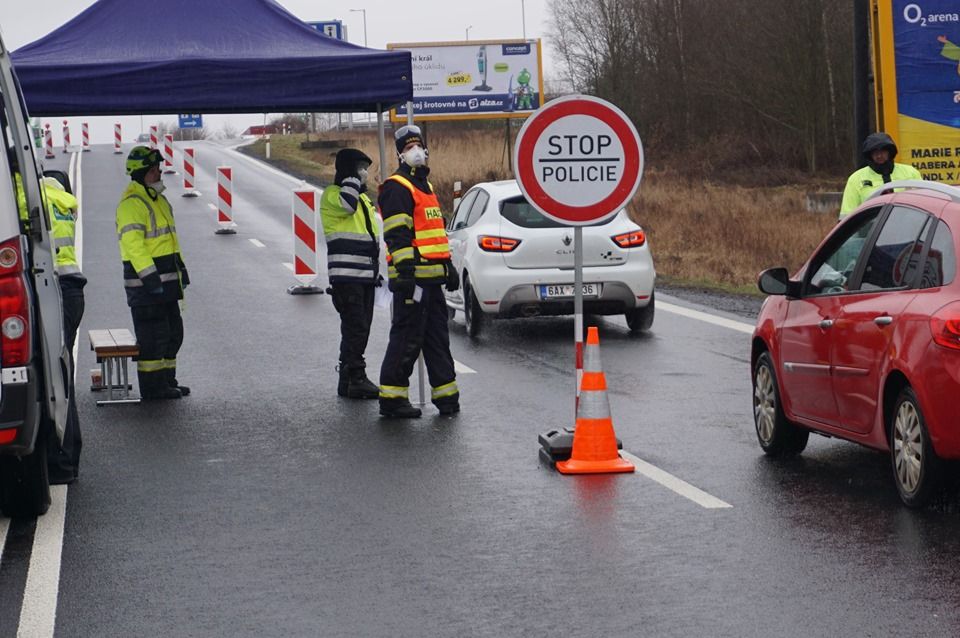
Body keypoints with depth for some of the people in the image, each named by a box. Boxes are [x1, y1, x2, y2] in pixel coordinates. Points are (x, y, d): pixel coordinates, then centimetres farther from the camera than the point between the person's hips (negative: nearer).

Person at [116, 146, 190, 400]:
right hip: (145, 283, -10)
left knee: (173, 333, 15)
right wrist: (150, 278, -26)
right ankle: (152, 386, 1)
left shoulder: (158, 199, 17)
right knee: (153, 336, -5)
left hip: (166, 282, 10)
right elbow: (133, 245, -22)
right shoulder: (131, 203, -16)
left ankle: (166, 380, 24)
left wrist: (181, 269, 23)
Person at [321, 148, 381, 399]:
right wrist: (353, 178, -14)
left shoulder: (363, 197, 23)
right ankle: (354, 379, -14)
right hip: (346, 275, -9)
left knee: (361, 328, 10)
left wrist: (376, 270, 25)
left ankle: (351, 378, 15)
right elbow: (346, 204, -29)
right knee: (355, 327, -13)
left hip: (366, 275, 9)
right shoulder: (332, 194, -5)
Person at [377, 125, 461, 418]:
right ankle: (392, 397, -3)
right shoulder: (396, 188, -9)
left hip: (431, 278, 10)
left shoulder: (425, 186, 22)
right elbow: (397, 234, -17)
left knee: (437, 338, 12)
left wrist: (448, 267, 27)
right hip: (411, 276, -9)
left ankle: (446, 394, 17)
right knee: (407, 338, -7)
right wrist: (405, 270, -25)